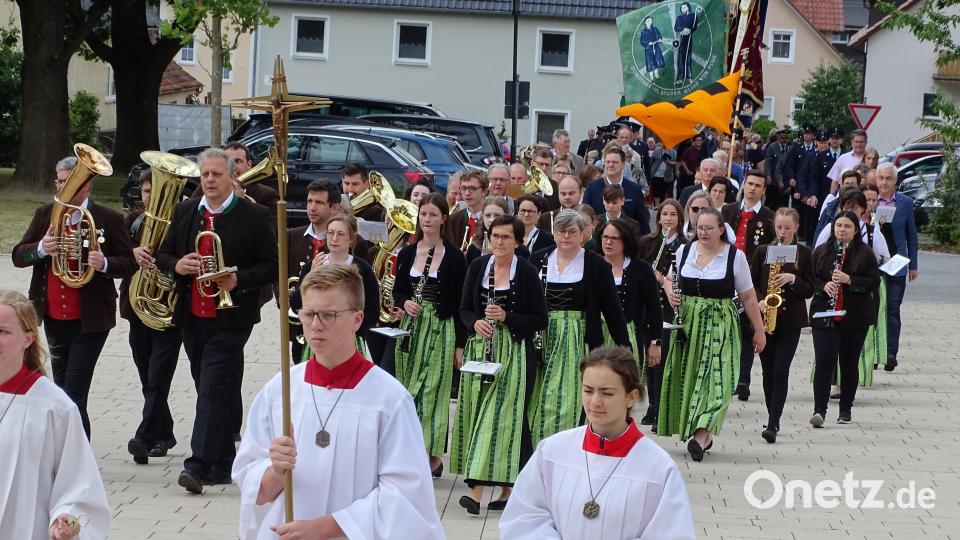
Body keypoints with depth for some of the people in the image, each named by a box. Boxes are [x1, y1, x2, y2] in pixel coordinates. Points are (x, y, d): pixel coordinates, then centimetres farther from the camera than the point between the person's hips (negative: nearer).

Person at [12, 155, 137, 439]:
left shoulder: (108, 219, -5)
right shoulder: (44, 214, 7)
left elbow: (129, 263, -5)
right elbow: (18, 256, 3)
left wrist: (105, 263, -26)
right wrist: (41, 248, -18)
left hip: (90, 320, -5)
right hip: (54, 318, 5)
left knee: (74, 394, -10)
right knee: (62, 390, 17)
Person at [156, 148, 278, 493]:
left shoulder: (254, 216, -4)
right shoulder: (184, 212, 11)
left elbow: (271, 266, -5)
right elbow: (164, 255, 15)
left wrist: (239, 279, -20)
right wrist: (177, 265, -7)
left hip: (230, 318, -6)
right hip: (192, 318, 6)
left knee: (214, 389, -13)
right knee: (216, 391, 13)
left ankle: (199, 465, -17)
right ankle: (223, 464, 23)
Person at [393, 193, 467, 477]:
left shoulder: (454, 257, -5)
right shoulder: (407, 253, 7)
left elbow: (460, 302, -4)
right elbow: (398, 291, 15)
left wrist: (460, 343, -6)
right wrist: (405, 303, -9)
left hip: (441, 329, -4)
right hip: (411, 326, 4)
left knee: (431, 389, -8)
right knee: (410, 389, 6)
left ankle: (433, 455, -4)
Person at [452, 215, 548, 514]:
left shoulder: (527, 272, -6)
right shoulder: (477, 266, 5)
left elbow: (540, 319, -4)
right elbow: (465, 308, 11)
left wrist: (507, 317, -18)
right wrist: (476, 322, -11)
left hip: (514, 352, -5)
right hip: (480, 347, 5)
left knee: (502, 413, -10)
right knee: (478, 411, 4)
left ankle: (476, 489, -15)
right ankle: (507, 489, 12)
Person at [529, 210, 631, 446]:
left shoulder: (596, 265, -3)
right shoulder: (538, 259, 4)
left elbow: (611, 307, -2)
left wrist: (624, 345, -3)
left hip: (577, 341, -3)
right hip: (542, 340, 3)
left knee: (568, 398, -5)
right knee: (540, 399, 5)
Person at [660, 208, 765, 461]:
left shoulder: (735, 256, -4)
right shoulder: (684, 251, 5)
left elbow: (748, 297, 1)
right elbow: (669, 278, 21)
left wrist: (759, 330, 2)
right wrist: (670, 291, -2)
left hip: (719, 326, -4)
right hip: (687, 323, 4)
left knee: (715, 378, -14)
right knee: (688, 377, 5)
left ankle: (701, 436, -23)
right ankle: (703, 435, 16)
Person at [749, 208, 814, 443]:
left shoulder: (804, 253, 2)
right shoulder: (762, 251, 6)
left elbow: (809, 290, 2)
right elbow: (751, 284, 6)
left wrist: (792, 279, -15)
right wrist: (760, 301, -11)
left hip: (791, 320, -2)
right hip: (765, 318, 2)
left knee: (781, 371, -10)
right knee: (768, 371, 8)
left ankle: (773, 425, -13)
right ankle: (773, 419, 21)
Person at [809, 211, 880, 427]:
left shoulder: (865, 254, 1)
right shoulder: (821, 252, 6)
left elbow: (874, 282, -4)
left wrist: (849, 279, -17)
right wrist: (824, 286, -13)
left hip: (855, 318, 0)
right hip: (824, 316, 0)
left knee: (849, 364, 8)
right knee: (824, 363, -10)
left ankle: (846, 409, 20)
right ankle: (819, 410, -13)